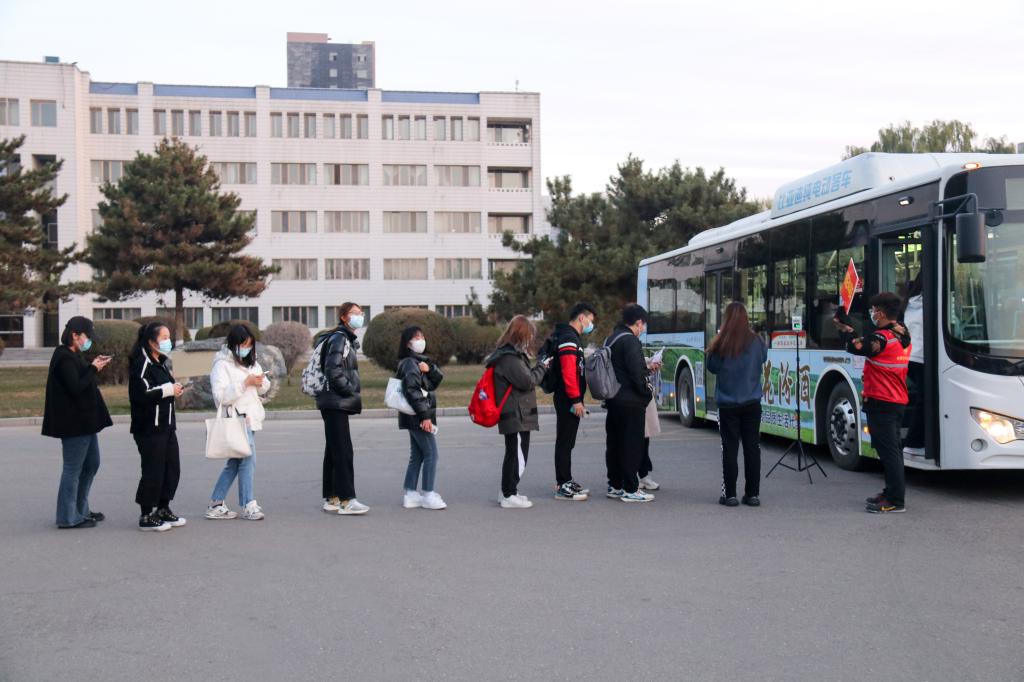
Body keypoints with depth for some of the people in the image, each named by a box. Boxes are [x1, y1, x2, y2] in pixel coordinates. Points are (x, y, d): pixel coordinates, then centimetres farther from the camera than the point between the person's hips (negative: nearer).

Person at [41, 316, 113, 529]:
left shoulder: (73, 356, 14)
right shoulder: (64, 358, -16)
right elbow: (75, 388, -22)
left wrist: (93, 366, 6)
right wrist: (93, 369, -14)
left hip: (85, 420, 10)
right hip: (74, 422, -10)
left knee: (92, 464, 17)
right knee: (73, 469, -3)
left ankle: (81, 509, 27)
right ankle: (69, 517, 5)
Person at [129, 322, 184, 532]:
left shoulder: (161, 363, 16)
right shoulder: (141, 364, -14)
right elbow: (140, 396, -24)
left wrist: (174, 389, 11)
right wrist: (168, 390, -19)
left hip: (166, 426, 10)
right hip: (149, 428, -9)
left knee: (172, 468, 12)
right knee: (153, 471, -4)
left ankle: (163, 510, 24)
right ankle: (146, 516, 7)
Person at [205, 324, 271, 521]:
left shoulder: (251, 363, 15)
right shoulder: (222, 365, -9)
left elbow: (262, 390, 21)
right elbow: (221, 396, -18)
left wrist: (261, 381, -2)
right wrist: (245, 383, -22)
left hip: (250, 418, 8)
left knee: (234, 463, 11)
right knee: (248, 461, -10)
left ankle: (215, 505, 18)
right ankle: (248, 505, -2)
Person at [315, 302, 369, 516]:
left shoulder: (347, 339, 19)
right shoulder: (339, 338, -13)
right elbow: (333, 372, -22)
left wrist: (353, 394, 11)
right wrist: (353, 393, -15)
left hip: (336, 404, 10)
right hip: (336, 403, -10)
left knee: (333, 451, 12)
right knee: (343, 452, -10)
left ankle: (331, 498, 17)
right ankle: (346, 500, -9)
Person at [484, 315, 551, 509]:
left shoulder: (510, 354, 15)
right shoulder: (509, 358, -18)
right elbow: (528, 381, -19)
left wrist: (538, 368, 7)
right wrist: (542, 367, -6)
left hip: (514, 415, 11)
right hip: (516, 415, -11)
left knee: (513, 454, 17)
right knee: (518, 455, -5)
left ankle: (507, 492, 24)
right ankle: (509, 496, 1)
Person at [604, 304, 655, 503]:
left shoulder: (610, 340, 14)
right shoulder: (630, 341, -16)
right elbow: (636, 372, -21)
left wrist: (647, 367, 25)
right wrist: (648, 392, -6)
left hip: (613, 400, 9)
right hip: (631, 402, -9)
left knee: (614, 443, 13)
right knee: (632, 445, -3)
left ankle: (615, 486, 20)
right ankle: (630, 489, -1)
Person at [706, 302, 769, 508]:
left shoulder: (721, 344, -14)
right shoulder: (757, 342, -6)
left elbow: (712, 367, -1)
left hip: (728, 404, -2)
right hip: (752, 403, 2)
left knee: (730, 448, 4)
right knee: (752, 448, 8)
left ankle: (730, 495, 5)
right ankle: (752, 494, 11)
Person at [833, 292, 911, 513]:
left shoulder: (882, 338, -18)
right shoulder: (903, 336, 12)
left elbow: (856, 347, -26)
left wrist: (845, 329, -9)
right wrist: (850, 330, 7)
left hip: (880, 402, -10)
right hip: (898, 401, 10)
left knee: (888, 451, -9)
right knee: (892, 450, 16)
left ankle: (895, 501, -9)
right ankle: (892, 493, 24)